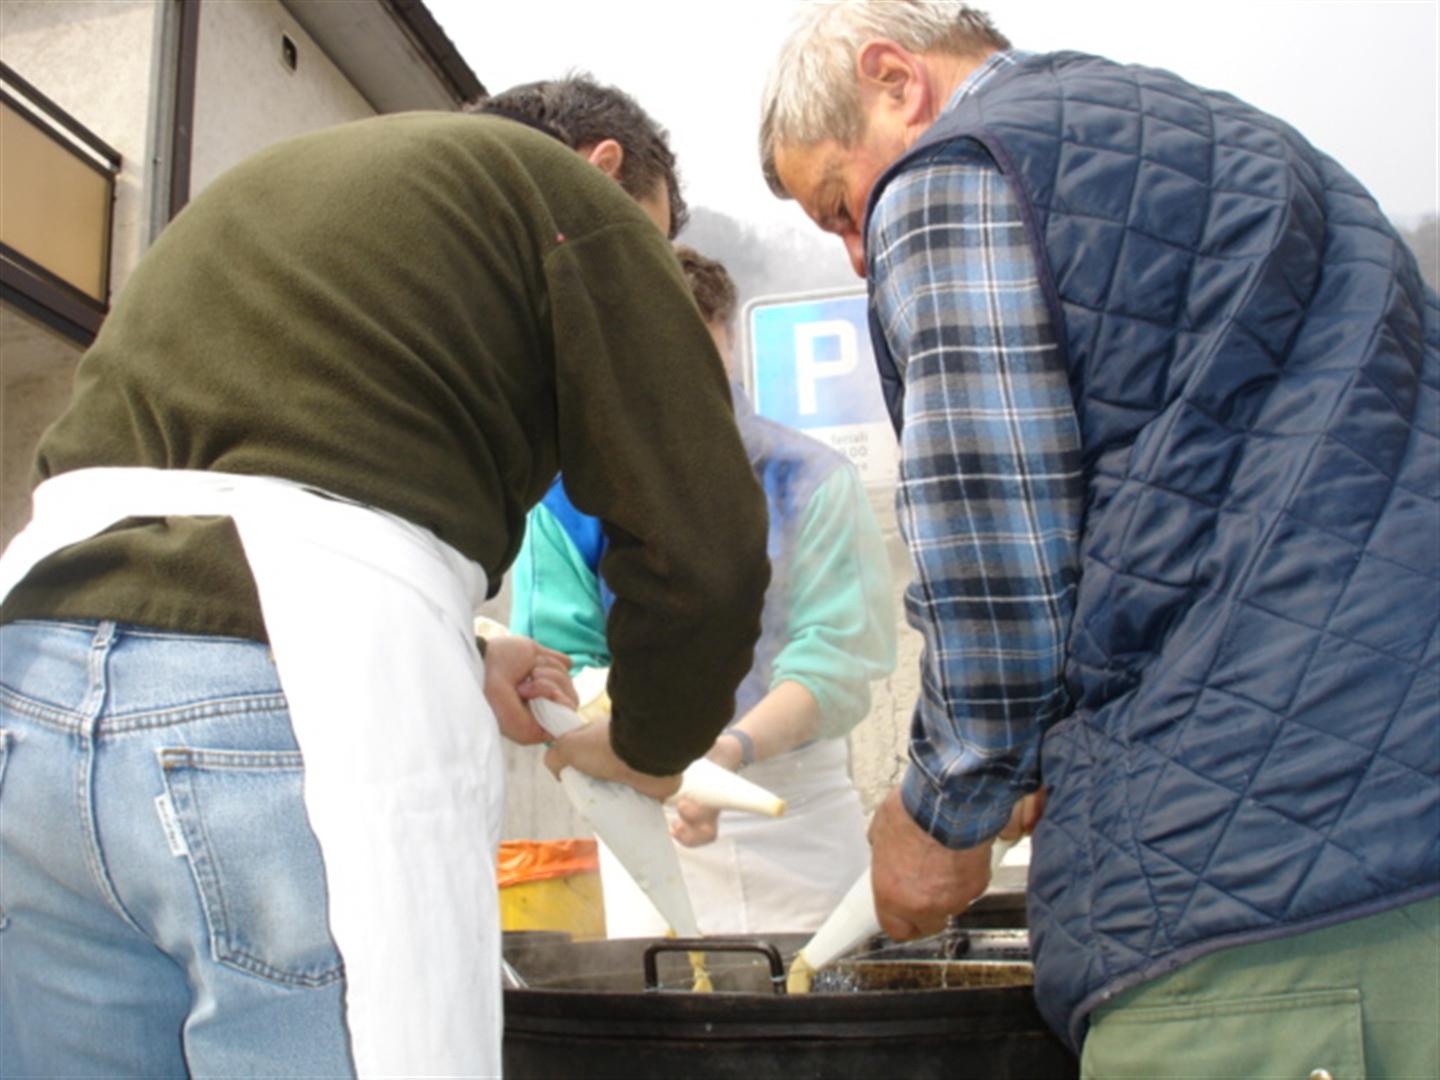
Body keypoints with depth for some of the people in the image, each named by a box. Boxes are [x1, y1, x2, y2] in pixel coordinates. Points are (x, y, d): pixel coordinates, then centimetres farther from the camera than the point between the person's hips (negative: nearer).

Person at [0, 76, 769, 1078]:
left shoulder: (288, 175, 29)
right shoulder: (577, 201, 7)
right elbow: (706, 551, -2)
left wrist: (455, 658, 28)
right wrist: (648, 750, 16)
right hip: (304, 706, -8)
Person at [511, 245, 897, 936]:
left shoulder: (810, 481, -4)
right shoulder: (569, 495, -1)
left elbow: (836, 657, -12)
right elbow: (559, 660, -3)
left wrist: (732, 750, -30)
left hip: (800, 811, 0)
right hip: (646, 811, 1)